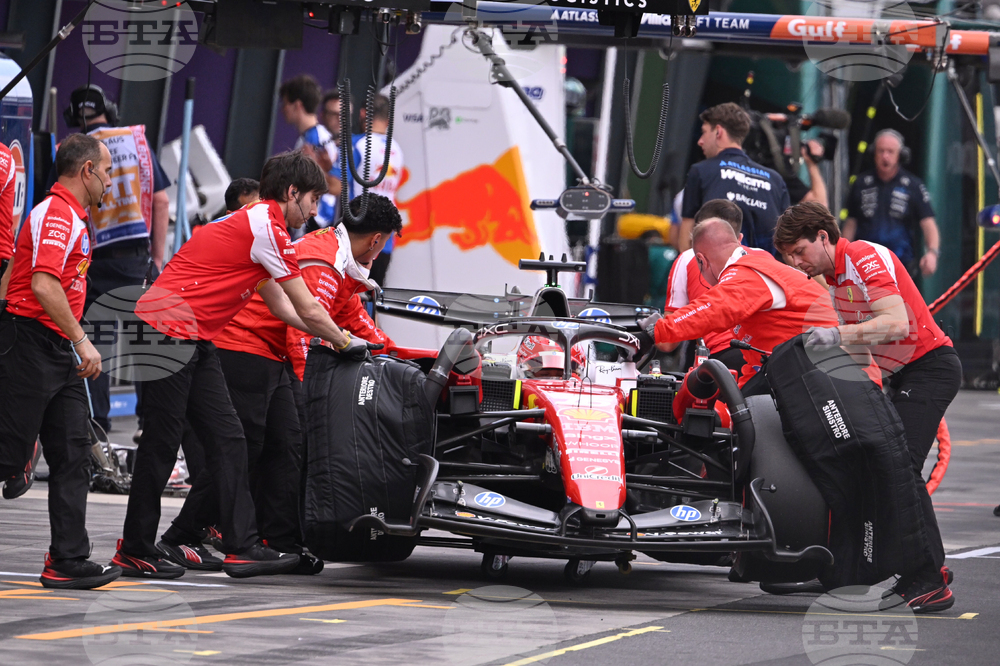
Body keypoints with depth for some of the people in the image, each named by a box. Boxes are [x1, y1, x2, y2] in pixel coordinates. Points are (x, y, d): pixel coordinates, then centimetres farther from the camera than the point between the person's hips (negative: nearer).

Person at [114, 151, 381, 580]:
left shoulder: (256, 223, 19)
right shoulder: (266, 227, -12)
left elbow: (282, 307, 26)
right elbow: (309, 311, -7)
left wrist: (335, 336, 22)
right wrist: (346, 343, 8)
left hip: (195, 341, 10)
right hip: (169, 331, -10)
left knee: (228, 440, 5)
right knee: (162, 443, -4)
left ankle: (242, 546, 3)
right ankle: (136, 552, 3)